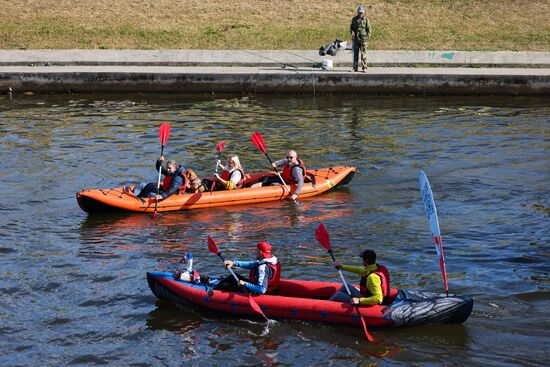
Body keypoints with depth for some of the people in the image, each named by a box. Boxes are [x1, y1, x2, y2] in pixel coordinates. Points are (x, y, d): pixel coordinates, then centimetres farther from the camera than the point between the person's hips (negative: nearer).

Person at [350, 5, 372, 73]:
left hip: (363, 39, -3)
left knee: (363, 54, -5)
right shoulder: (354, 19, 9)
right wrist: (352, 32, -9)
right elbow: (351, 27, 12)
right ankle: (355, 68, 9)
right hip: (355, 38, 3)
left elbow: (369, 29, 1)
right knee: (355, 54, 5)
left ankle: (364, 68, -3)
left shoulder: (365, 19, 1)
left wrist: (368, 36, -12)